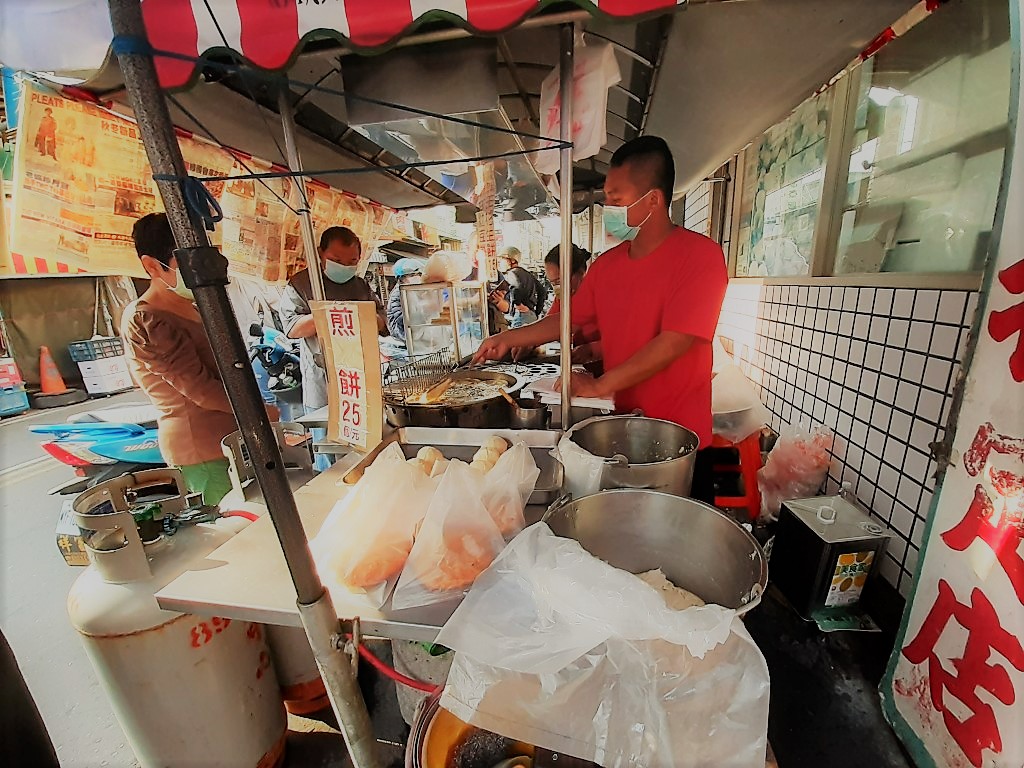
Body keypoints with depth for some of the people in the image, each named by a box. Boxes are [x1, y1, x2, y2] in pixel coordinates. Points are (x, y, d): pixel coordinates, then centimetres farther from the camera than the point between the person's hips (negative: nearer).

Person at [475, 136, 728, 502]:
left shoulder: (700, 255, -14)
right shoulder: (607, 264, 6)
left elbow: (675, 342, -22)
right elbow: (570, 319, 13)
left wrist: (600, 385, -20)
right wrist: (508, 339, 9)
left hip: (679, 438, -5)